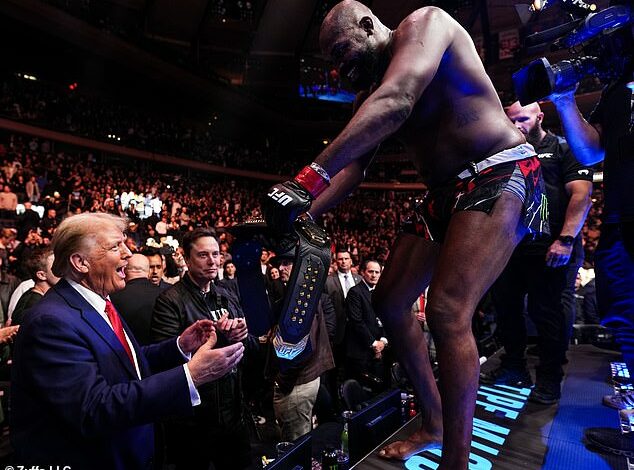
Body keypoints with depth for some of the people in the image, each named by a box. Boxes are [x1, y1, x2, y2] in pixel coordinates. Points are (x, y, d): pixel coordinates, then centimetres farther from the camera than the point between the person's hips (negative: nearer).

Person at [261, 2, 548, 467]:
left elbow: (395, 103, -29)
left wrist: (311, 177, -38)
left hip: (500, 174, -8)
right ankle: (433, 424, 23)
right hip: (444, 193, 8)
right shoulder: (368, 98, 14)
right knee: (389, 301, 6)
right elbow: (351, 169, 5)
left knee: (447, 312, -24)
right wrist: (301, 215, -10)